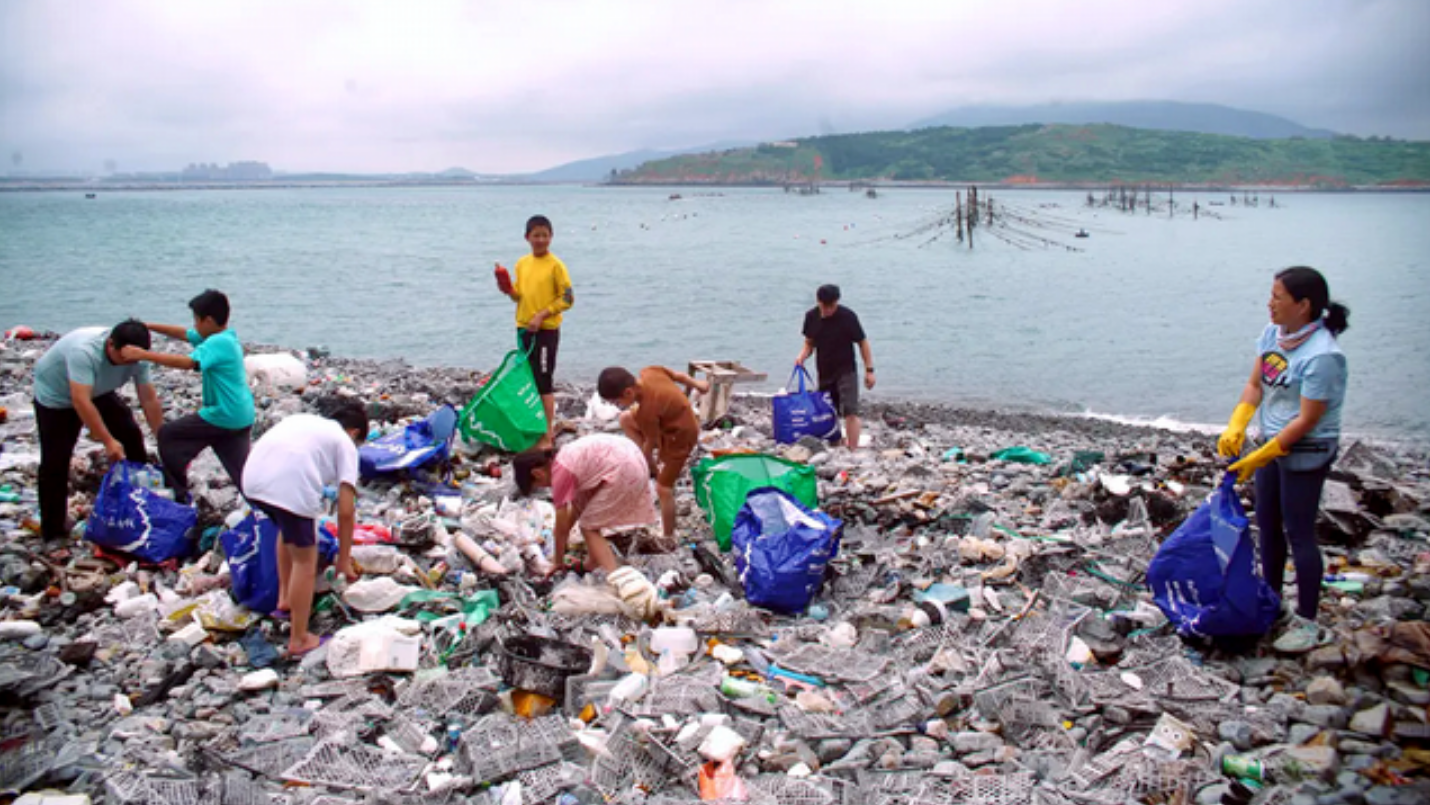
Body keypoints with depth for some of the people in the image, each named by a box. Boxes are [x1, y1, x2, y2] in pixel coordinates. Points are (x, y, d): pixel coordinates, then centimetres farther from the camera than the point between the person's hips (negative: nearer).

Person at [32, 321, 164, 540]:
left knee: (131, 435, -2)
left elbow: (149, 399, -18)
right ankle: (52, 529, 4)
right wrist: (108, 441, -45)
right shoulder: (84, 351, -43)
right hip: (55, 394, -6)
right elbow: (81, 401, -46)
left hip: (98, 392, 6)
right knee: (56, 460, -8)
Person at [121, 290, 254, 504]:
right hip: (241, 417, 9)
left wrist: (144, 355, -26)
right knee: (242, 472, 9)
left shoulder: (217, 343, -17)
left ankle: (178, 496, 13)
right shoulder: (225, 338, 12)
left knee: (167, 436, 6)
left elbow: (187, 362, -29)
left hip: (223, 417, -9)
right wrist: (148, 326, 18)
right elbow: (184, 333, 21)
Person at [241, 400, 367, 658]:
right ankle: (299, 640, 21)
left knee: (288, 531, 35)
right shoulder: (345, 443, 18)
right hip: (292, 487, -6)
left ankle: (284, 599, 40)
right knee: (305, 561, 13)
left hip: (252, 477, 6)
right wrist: (344, 560, 20)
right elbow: (346, 511, 10)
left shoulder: (302, 419, 33)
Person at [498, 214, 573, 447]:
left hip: (546, 330, -6)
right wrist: (508, 290, -5)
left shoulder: (555, 264, -9)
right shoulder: (522, 263, 9)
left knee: (544, 383, -5)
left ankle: (547, 436, 1)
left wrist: (541, 315, -17)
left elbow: (567, 299, -10)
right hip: (524, 328, 6)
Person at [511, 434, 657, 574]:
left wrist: (558, 561, 15)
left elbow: (562, 528, 2)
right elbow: (577, 505, 28)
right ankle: (596, 562, 32)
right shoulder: (565, 456, 18)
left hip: (622, 471, -10)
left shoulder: (560, 473, -6)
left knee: (589, 528, 1)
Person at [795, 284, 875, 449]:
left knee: (850, 411, -16)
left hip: (846, 371, -5)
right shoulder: (811, 317, -2)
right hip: (824, 372, 5)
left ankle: (852, 449, -17)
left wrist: (869, 370, -8)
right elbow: (809, 343, 10)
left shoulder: (847, 317, -14)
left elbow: (862, 343, -6)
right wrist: (802, 356, -11)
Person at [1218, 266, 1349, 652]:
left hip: (1307, 453, -8)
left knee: (1298, 533, 0)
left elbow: (1307, 420, -22)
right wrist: (1236, 427, -8)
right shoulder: (1274, 334, -1)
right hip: (1273, 443, 8)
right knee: (1267, 525, 18)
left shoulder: (1322, 356, -25)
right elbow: (1255, 385, 6)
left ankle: (1306, 623, 13)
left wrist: (1260, 457, -19)